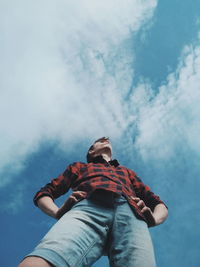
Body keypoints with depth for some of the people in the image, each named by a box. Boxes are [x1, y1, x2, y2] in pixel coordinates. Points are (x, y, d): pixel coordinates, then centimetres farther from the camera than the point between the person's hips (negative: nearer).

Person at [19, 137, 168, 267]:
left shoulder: (127, 172, 44)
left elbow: (159, 205, 35)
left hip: (131, 215, 2)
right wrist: (58, 212, 3)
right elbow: (43, 194, 28)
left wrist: (154, 218, 8)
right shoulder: (79, 167, 39)